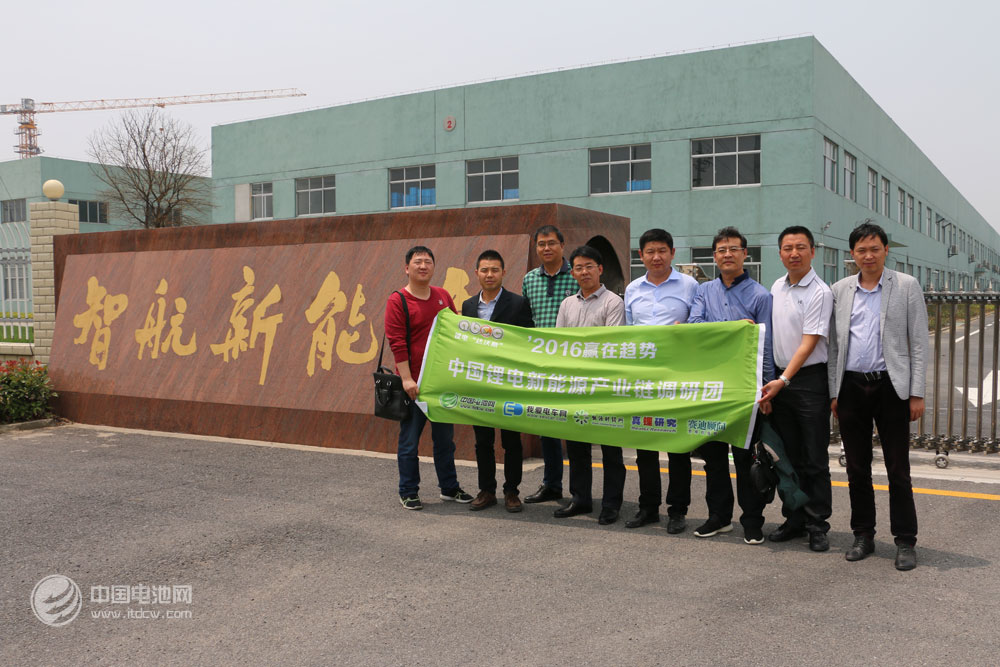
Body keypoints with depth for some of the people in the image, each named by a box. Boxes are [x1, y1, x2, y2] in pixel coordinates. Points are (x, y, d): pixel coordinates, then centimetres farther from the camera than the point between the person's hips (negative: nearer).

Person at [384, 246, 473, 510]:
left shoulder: (443, 296, 9)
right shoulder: (398, 300, -7)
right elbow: (397, 342, -13)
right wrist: (406, 377, -19)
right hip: (414, 382, -5)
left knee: (445, 437, 14)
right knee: (410, 439, 3)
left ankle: (449, 487, 26)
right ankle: (408, 492, 14)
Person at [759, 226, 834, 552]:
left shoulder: (820, 292, -10)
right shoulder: (777, 287, 11)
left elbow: (809, 343, -15)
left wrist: (784, 380, -20)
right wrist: (773, 380, 13)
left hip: (810, 378, -6)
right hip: (779, 378, 6)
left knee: (815, 459, 1)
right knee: (788, 456, 12)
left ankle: (817, 525, 10)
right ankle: (794, 519, 22)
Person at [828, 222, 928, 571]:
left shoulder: (907, 286, 1)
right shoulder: (840, 290, 8)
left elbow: (919, 343, 0)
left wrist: (917, 393, -6)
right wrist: (834, 392, 7)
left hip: (891, 386, -3)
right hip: (851, 386, 3)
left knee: (898, 469, 1)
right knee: (857, 467, 9)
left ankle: (905, 541, 11)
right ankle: (863, 535, 21)